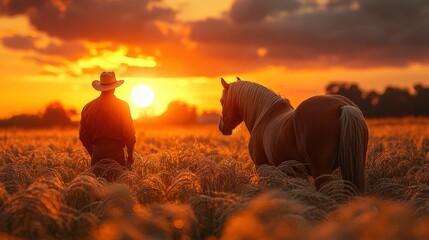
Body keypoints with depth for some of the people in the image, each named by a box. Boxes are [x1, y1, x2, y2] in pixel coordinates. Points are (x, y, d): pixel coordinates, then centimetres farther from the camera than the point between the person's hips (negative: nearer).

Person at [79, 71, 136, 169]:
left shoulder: (88, 107, 4)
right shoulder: (122, 106, -5)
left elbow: (83, 135, 10)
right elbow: (129, 134, -4)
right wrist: (130, 155, 7)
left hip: (97, 151, 3)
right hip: (116, 153, -3)